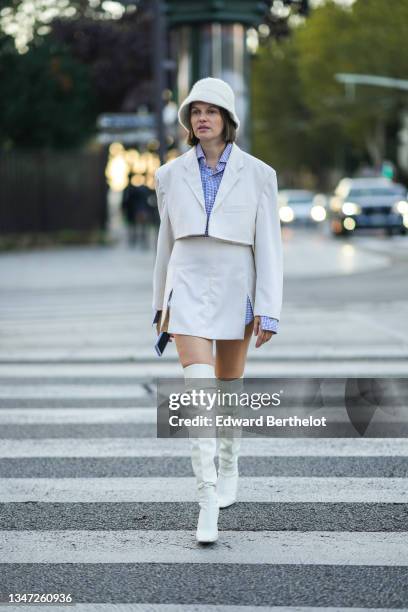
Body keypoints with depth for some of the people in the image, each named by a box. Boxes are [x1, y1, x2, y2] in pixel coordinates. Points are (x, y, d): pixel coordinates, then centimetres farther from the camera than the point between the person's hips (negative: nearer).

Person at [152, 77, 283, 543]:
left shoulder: (258, 174, -4)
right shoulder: (172, 174, 2)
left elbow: (268, 246, -5)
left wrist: (268, 311, -11)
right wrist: (161, 303, 17)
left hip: (235, 293, 0)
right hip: (188, 291, 0)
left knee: (228, 390, 15)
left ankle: (229, 464, 44)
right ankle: (208, 505, -17)